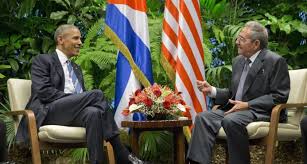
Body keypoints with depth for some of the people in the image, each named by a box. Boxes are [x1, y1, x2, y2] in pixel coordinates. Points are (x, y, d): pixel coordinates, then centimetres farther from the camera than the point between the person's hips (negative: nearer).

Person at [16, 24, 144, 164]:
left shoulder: (76, 68, 31)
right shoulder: (42, 60, 8)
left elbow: (82, 94, 23)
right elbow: (44, 92, -8)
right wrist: (75, 99, -14)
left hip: (74, 113, 6)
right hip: (48, 113, -6)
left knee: (93, 113, -32)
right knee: (96, 94, -27)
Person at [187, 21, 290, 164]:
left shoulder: (275, 61, -6)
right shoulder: (238, 61, 17)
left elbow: (279, 96, -12)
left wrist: (247, 105, -18)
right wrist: (212, 90, 3)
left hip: (262, 112, -7)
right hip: (236, 109, 7)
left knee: (231, 120, -33)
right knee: (203, 117, -13)